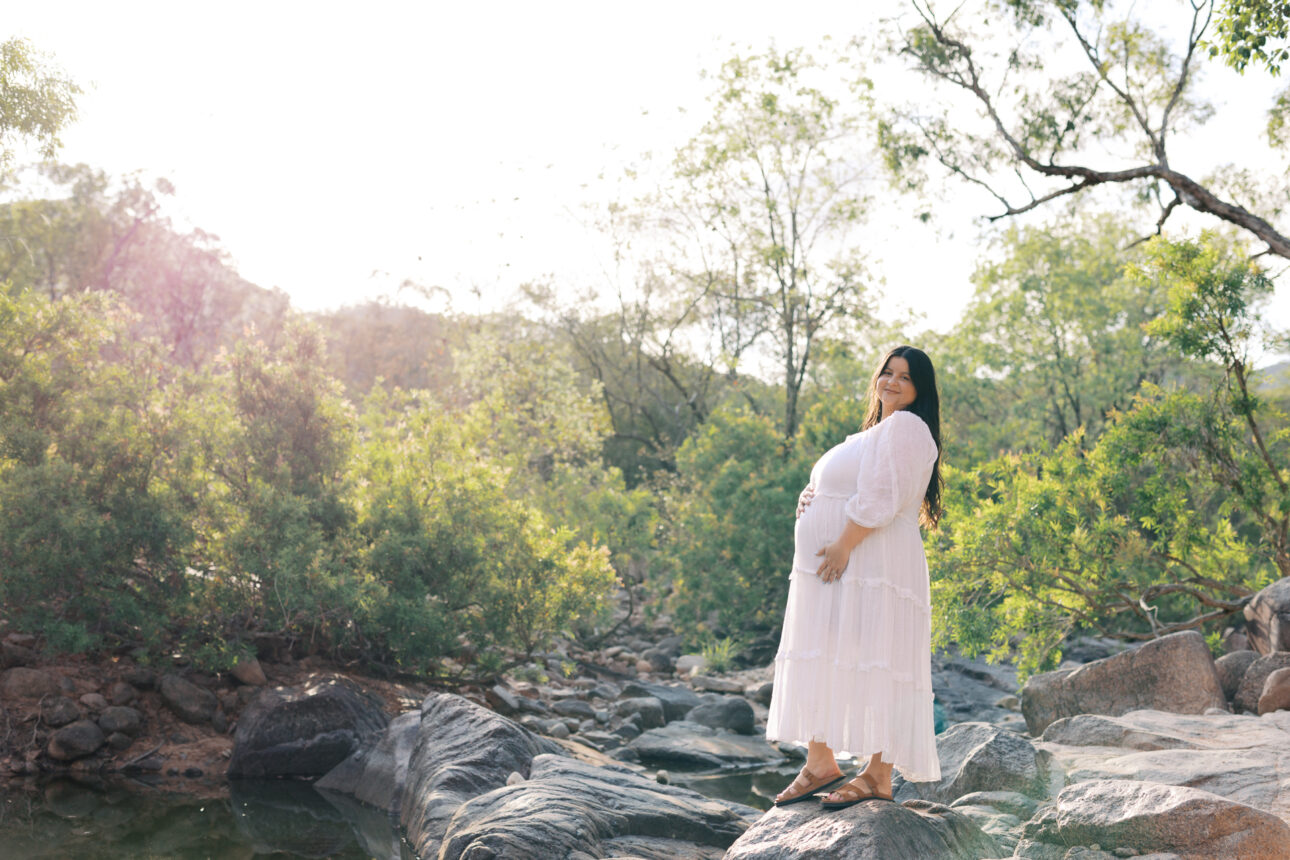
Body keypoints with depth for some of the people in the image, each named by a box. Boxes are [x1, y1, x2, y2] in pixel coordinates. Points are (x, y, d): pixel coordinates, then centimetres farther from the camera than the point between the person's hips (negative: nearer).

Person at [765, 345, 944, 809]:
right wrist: (809, 499, 7)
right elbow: (836, 491, 29)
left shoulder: (906, 426, -4)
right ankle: (820, 762, 13)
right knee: (821, 660, 8)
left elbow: (882, 498, -16)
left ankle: (878, 775, -7)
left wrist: (843, 545, -19)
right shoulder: (870, 434, 26)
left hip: (873, 564, -10)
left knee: (872, 662, -10)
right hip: (830, 569, 10)